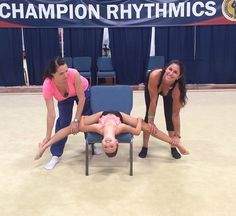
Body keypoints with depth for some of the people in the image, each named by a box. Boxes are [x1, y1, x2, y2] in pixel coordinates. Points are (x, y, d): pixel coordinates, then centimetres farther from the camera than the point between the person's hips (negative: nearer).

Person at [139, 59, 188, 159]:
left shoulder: (177, 87, -40)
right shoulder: (154, 75, -46)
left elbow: (175, 114, -31)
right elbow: (153, 101, -35)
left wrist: (177, 135, -28)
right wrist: (151, 122, -30)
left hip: (168, 92, 0)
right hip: (152, 86, 0)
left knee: (170, 115, -8)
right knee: (149, 113, -8)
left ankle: (173, 147, 9)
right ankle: (144, 147, 4)